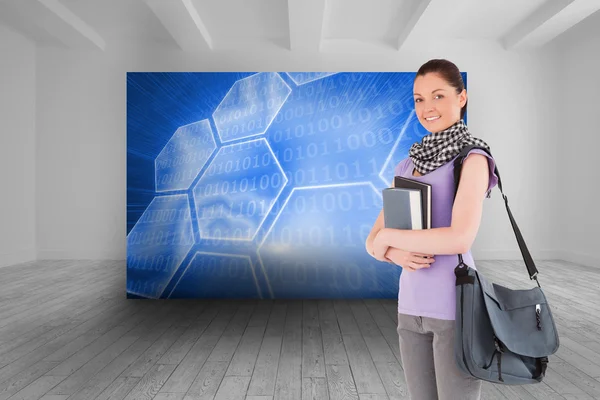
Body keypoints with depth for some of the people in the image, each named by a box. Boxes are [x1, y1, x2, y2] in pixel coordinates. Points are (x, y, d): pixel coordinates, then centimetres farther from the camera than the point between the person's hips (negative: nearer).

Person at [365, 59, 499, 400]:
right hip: (411, 305, 6)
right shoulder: (408, 165, 9)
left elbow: (461, 238, -23)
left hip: (456, 307, -5)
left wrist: (390, 237, -12)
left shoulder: (472, 158, -8)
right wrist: (395, 253, -14)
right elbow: (373, 241, 7)